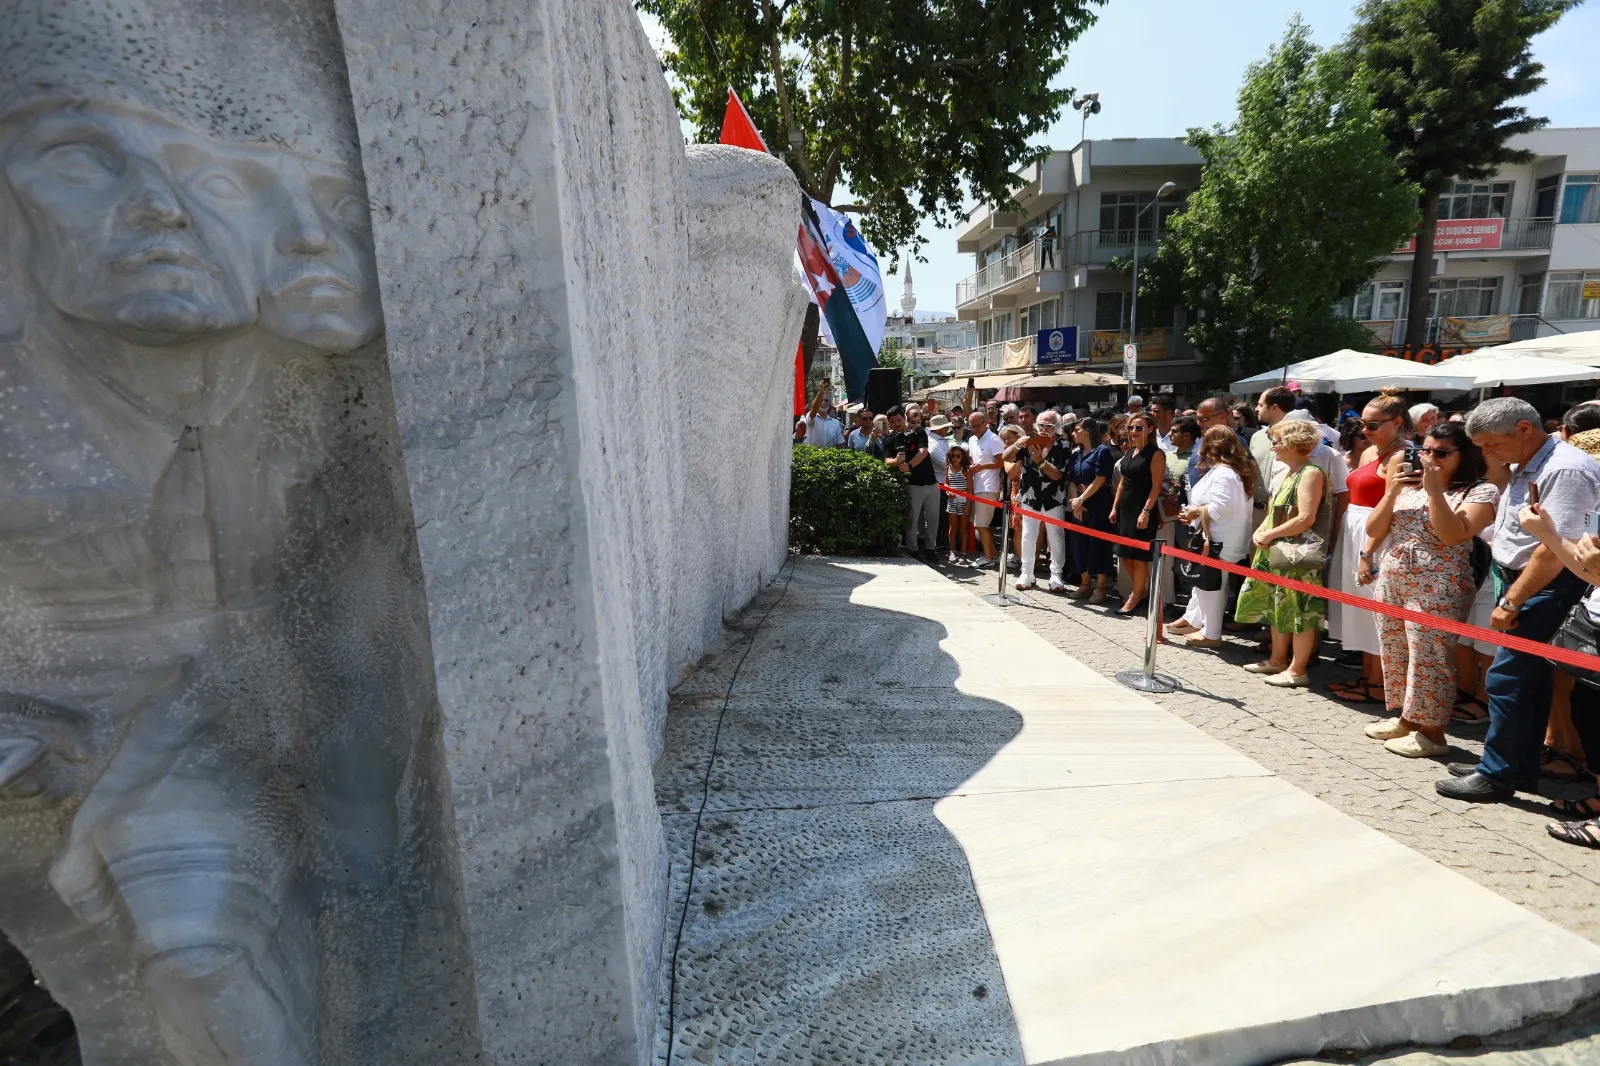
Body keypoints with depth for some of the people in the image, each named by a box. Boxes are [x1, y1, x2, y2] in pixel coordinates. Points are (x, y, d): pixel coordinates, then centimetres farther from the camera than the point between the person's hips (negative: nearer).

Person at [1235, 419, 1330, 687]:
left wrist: (1270, 534, -15)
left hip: (1298, 554, -10)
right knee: (1277, 609, 16)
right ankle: (1277, 660, 27)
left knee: (1299, 612, -2)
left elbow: (1306, 519, -22)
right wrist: (1261, 533, 1)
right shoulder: (1288, 473, 16)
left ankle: (1296, 670, 4)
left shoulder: (1311, 473, -14)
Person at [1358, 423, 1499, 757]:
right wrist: (1391, 492, -5)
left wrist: (1434, 490, -18)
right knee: (1395, 654, 13)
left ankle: (1431, 731, 11)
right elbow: (1373, 529, 6)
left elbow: (1452, 535, -20)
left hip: (1436, 591, -6)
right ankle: (1406, 718, 27)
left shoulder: (1481, 491, -5)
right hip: (1390, 582, 6)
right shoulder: (1408, 485, 11)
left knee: (1428, 659, -2)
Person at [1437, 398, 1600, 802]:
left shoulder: (1564, 469, -19)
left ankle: (1497, 775, 5)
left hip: (1547, 589, -10)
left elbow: (1556, 548, -25)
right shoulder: (1524, 466, 12)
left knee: (1508, 680, -6)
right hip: (1522, 583, 10)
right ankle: (1521, 768, 25)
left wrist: (1510, 603, -22)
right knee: (1528, 678, 15)